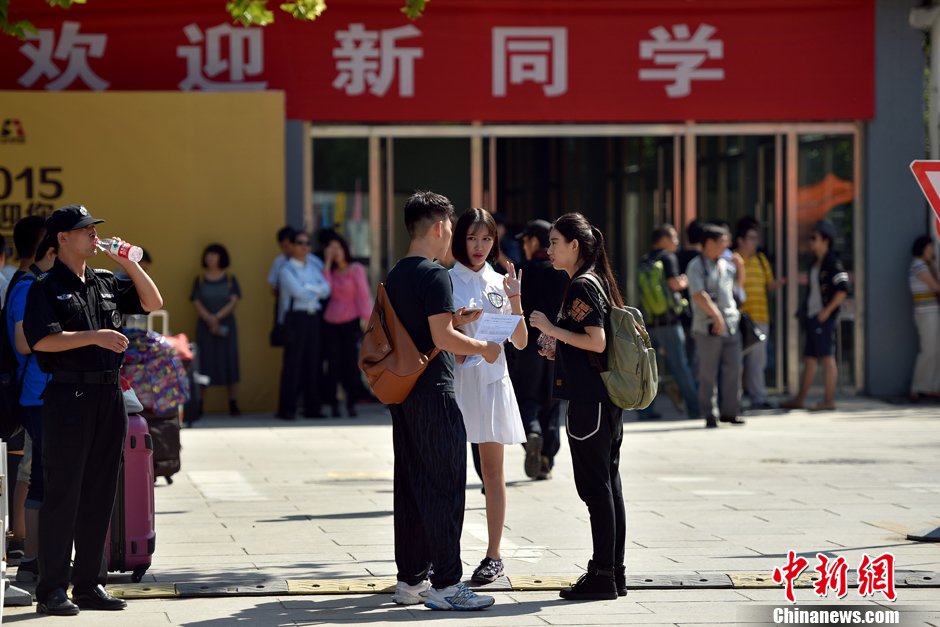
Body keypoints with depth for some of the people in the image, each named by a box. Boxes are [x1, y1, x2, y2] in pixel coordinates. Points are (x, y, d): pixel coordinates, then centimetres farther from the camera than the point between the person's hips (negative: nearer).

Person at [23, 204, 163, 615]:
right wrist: (94, 337, -21)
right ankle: (52, 590, -2)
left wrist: (129, 263, 7)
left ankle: (90, 585, 15)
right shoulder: (46, 288, -3)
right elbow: (41, 340, -15)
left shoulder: (105, 284, 15)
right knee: (62, 493, -5)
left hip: (109, 396, 7)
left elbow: (152, 303, 18)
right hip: (68, 396, -6)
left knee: (100, 494, 8)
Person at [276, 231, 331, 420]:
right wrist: (317, 289, 1)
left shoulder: (314, 267, 15)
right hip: (296, 317, -6)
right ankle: (287, 409, -4)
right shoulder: (286, 270, -3)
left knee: (313, 362, 4)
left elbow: (326, 290, 3)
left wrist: (309, 289, -9)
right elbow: (299, 292, -14)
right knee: (293, 362, -7)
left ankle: (312, 407, 8)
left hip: (313, 317, 6)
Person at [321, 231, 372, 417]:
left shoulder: (356, 269, 2)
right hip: (331, 323, 3)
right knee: (333, 363, -2)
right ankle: (334, 405, 0)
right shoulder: (331, 271, 14)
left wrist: (367, 319, -11)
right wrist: (327, 262, -1)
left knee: (350, 363, -6)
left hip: (350, 322, -3)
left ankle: (351, 404, 2)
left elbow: (363, 295, -3)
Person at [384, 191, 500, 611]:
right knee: (444, 488, -5)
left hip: (403, 394, 9)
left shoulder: (395, 276, 13)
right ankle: (445, 585, -5)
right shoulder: (434, 275, -14)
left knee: (410, 486, 11)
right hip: (433, 392, -9)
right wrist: (483, 348, -6)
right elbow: (442, 337, -20)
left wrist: (455, 320, 21)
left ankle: (410, 580, 15)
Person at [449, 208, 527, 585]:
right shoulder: (445, 281, 1)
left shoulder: (500, 283, 11)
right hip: (452, 380, -3)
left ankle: (493, 556, 9)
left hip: (491, 380, 3)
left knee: (492, 471, 4)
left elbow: (520, 342, 9)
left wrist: (515, 300, -3)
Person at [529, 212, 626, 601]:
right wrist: (558, 349, 15)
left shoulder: (581, 286, -13)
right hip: (607, 398, 10)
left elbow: (597, 341, -21)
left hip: (588, 400, -10)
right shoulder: (597, 281, 15)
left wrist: (551, 329, -14)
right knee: (607, 483, 11)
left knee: (595, 485, -6)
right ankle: (613, 571, 16)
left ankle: (602, 576, -3)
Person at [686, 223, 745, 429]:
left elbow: (736, 286, 33)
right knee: (708, 373, -2)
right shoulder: (696, 267, -4)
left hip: (730, 325, 6)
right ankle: (710, 414, 3)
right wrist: (716, 315, -20)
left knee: (733, 369, 3)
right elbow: (699, 296, -15)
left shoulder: (726, 265, 15)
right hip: (708, 327, -6)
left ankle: (729, 411, 11)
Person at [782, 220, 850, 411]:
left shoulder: (832, 262, -11)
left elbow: (843, 290, -19)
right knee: (809, 358, 12)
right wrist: (805, 309, 18)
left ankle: (829, 400, -4)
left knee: (827, 357, -6)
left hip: (824, 317, -9)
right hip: (812, 316, 9)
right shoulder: (815, 262, 16)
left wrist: (827, 311, -18)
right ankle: (799, 399, 16)